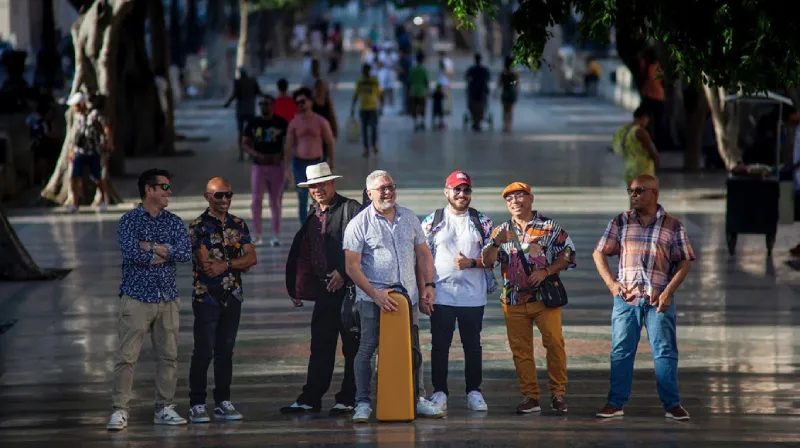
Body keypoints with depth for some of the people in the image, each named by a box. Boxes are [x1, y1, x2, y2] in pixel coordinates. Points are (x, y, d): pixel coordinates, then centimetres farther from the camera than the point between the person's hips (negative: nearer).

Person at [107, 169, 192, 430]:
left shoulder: (173, 222, 10)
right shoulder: (130, 221, -4)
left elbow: (186, 253, -5)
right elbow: (131, 252, -20)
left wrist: (152, 247, -12)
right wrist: (164, 254, -9)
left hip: (168, 299, 5)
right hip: (137, 298, -5)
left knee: (168, 356, 7)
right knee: (127, 356, -7)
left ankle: (164, 409, 15)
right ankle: (119, 410, -4)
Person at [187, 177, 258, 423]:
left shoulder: (239, 225, 12)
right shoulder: (198, 226, -5)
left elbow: (251, 258, 3)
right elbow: (206, 264, -15)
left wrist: (225, 264, -11)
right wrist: (238, 263, -5)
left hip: (232, 296, 5)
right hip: (206, 297, -5)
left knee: (225, 350, 8)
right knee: (203, 352, -5)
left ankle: (223, 403, 14)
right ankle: (197, 405, 0)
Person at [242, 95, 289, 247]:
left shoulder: (281, 123, -1)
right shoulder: (253, 124, 3)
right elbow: (245, 143, 5)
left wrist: (280, 155, -11)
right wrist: (256, 154, -14)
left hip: (276, 166, -1)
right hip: (258, 166, 1)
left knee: (275, 202, 2)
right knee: (256, 201, -5)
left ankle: (276, 236, 6)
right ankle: (257, 236, 1)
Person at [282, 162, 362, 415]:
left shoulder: (350, 209, -5)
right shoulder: (311, 217, 15)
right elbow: (301, 256, 18)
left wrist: (344, 273, -19)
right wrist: (296, 288, 13)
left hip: (349, 287, -6)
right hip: (325, 290, 6)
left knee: (352, 347, 2)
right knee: (320, 347, 6)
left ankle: (348, 399, 7)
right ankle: (310, 399, 8)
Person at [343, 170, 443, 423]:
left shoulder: (409, 219, 9)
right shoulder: (359, 224, -5)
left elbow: (423, 254, 18)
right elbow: (351, 266, -9)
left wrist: (428, 285, 7)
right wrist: (375, 294, -17)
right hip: (373, 298, -4)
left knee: (413, 350, 9)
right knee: (367, 348, -6)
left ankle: (418, 400, 18)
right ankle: (362, 404, -1)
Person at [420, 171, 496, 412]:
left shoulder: (482, 222, 7)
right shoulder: (432, 221, 7)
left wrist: (471, 263, -13)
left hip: (473, 295, 0)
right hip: (441, 294, 0)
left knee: (472, 345, 5)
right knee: (439, 345, 0)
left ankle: (474, 392, 11)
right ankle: (439, 392, 7)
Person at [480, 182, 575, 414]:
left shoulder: (549, 227, 3)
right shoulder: (502, 231, 12)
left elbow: (568, 254, 1)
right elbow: (487, 261, 3)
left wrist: (546, 271, -12)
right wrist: (497, 243, -17)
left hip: (545, 297, -3)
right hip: (513, 299, 3)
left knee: (554, 343, -9)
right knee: (520, 349, 2)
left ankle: (558, 393, 0)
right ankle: (530, 397, 8)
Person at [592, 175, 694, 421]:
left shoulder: (672, 225, 2)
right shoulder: (621, 222, 7)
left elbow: (685, 262, 1)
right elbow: (599, 253, 9)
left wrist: (669, 291, -10)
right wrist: (611, 283, -4)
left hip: (658, 299, -2)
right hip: (626, 297, 2)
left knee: (665, 351, -1)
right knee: (621, 351, 3)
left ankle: (672, 405, 3)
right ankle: (616, 403, 9)